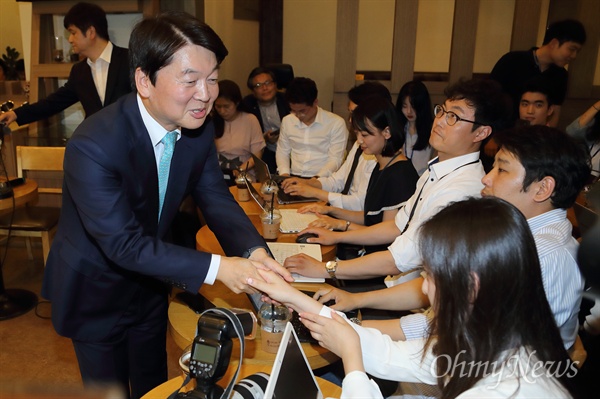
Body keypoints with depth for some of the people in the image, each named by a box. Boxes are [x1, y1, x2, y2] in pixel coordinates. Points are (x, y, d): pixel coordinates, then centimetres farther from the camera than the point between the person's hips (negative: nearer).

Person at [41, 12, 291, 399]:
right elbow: (123, 243, -33)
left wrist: (255, 252, -29)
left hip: (149, 284, 5)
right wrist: (216, 267, -38)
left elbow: (217, 200, -10)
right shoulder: (92, 146, -34)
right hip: (94, 291, -5)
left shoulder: (200, 129, -14)